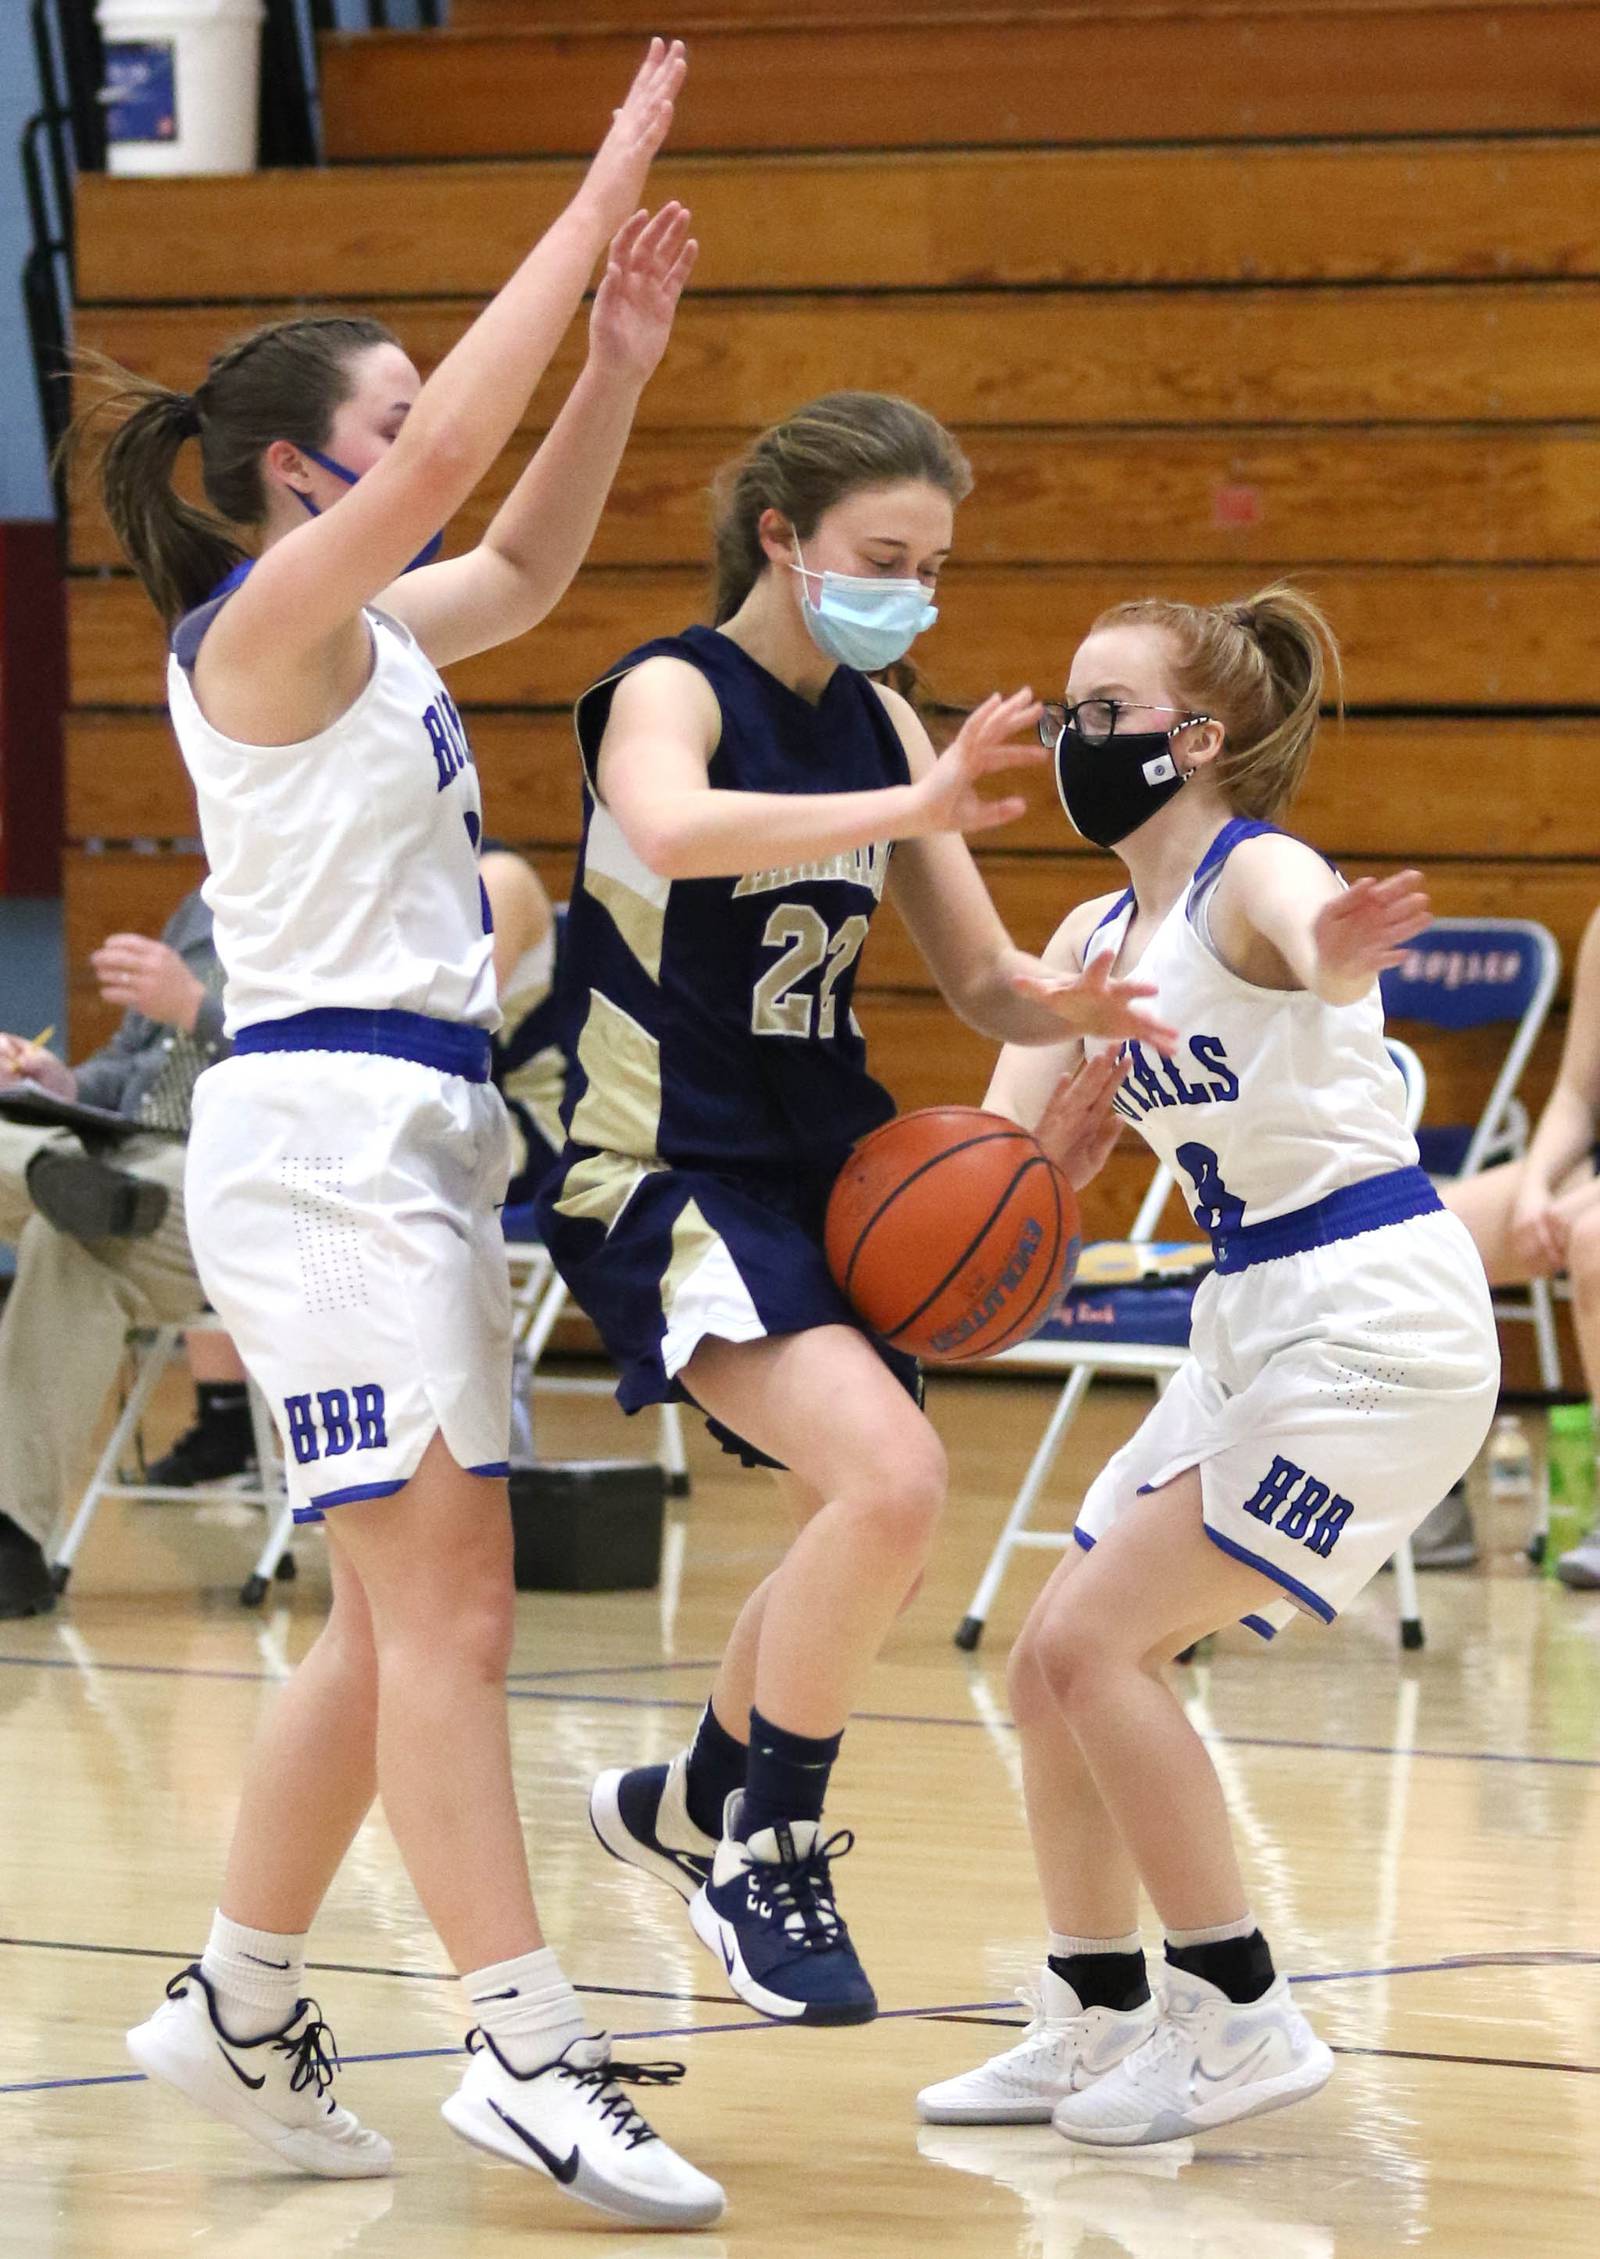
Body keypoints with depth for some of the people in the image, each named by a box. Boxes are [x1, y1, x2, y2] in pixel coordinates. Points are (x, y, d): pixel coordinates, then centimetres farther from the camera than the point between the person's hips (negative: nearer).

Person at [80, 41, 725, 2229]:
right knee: (441, 1599, -13)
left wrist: (621, 357, 16)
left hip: (419, 1139, 10)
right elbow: (449, 453, -20)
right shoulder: (267, 622, -9)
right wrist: (596, 202, -16)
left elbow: (521, 557, 30)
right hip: (326, 1130, -10)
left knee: (408, 1618, 10)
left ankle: (239, 2007, 18)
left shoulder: (370, 635, 16)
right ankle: (528, 2048, -16)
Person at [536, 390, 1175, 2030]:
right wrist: (912, 809, -49)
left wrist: (1067, 1011, -14)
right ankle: (767, 1851, -9)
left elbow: (981, 984, 9)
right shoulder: (670, 693, -14)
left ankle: (691, 1803, 46)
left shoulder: (878, 724, 7)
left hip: (821, 1168, 9)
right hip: (665, 1176, -8)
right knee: (891, 1481, -27)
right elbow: (669, 826, -40)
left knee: (875, 1532, 22)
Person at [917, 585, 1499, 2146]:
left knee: (1095, 1641, -13)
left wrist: (1340, 951, -65)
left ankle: (1241, 2016, -4)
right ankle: (1098, 2018, 22)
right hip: (1253, 1325, 9)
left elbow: (1315, 947, -40)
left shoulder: (1256, 874, -14)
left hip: (1375, 1316, -9)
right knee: (1053, 1663, 8)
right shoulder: (1095, 936, 12)